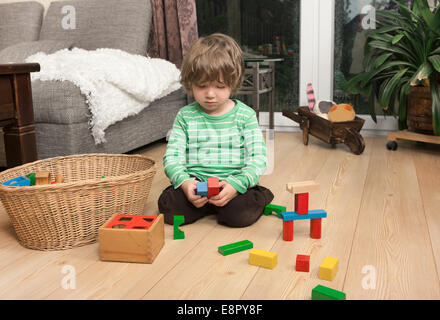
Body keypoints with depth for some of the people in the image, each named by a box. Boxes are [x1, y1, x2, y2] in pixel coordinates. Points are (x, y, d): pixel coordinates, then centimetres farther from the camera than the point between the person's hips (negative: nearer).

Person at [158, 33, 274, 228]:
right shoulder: (185, 116, 7)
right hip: (194, 184, 2)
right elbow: (172, 157, 2)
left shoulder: (245, 115, 2)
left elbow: (258, 159, -4)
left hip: (234, 183, -1)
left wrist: (236, 184, -22)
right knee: (168, 206, -25)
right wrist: (184, 182, -19)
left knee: (241, 212, -30)